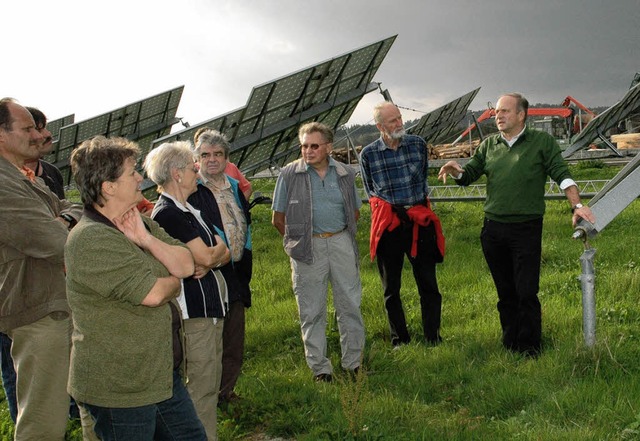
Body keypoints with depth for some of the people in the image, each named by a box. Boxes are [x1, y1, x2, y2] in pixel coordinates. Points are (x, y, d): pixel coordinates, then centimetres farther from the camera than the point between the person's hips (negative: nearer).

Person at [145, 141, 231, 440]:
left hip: (211, 308, 10)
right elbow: (205, 256, -20)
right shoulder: (167, 213, -15)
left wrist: (209, 261, -11)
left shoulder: (187, 210, 15)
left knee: (211, 381, 17)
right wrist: (217, 251, 2)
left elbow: (224, 253, 11)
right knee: (202, 385, -2)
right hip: (195, 312, -10)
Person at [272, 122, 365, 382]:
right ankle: (319, 367, 18)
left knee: (350, 305, 7)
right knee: (312, 311, 5)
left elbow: (355, 212, 18)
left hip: (341, 243, 2)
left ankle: (354, 361, 22)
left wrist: (338, 237, 10)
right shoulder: (289, 175, -2)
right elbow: (278, 218, 3)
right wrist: (298, 241, 4)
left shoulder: (345, 174, 5)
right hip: (309, 248, -2)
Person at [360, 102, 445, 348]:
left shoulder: (418, 144, 1)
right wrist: (391, 209, 3)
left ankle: (433, 338, 15)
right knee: (391, 288, 8)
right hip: (388, 226, -1)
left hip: (420, 222, 1)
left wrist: (417, 206, 12)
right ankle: (400, 340, 22)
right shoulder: (368, 154, -3)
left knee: (428, 284, 4)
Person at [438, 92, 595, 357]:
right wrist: (457, 171, -11)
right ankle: (510, 344, 25)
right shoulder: (489, 145, 11)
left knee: (526, 293, -3)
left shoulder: (542, 142, 0)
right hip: (493, 229, 4)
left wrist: (577, 205, -18)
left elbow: (562, 174, -5)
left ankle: (530, 350, 10)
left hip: (527, 229, -4)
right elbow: (469, 175, 13)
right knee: (505, 292, 13)